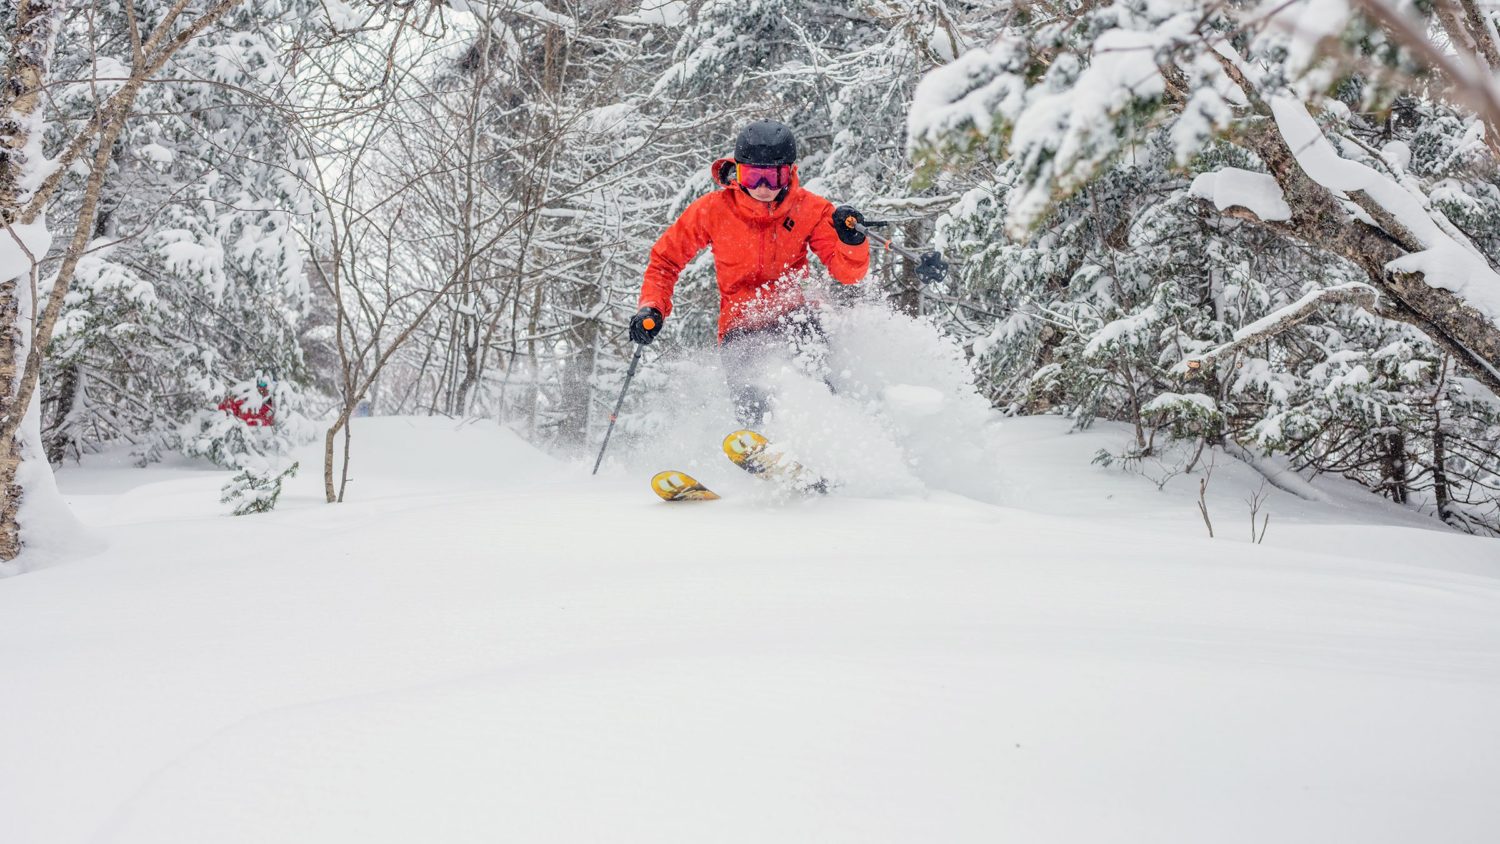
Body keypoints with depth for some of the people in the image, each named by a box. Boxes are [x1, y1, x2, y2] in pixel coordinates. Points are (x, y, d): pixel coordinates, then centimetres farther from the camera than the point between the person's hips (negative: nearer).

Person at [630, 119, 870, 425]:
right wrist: (652, 309, -9)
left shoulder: (810, 209, -6)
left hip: (792, 314, 2)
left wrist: (851, 239, -29)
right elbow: (665, 260, 5)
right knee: (752, 408, -26)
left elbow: (849, 273, -9)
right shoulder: (712, 210, -8)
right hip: (740, 325, -1)